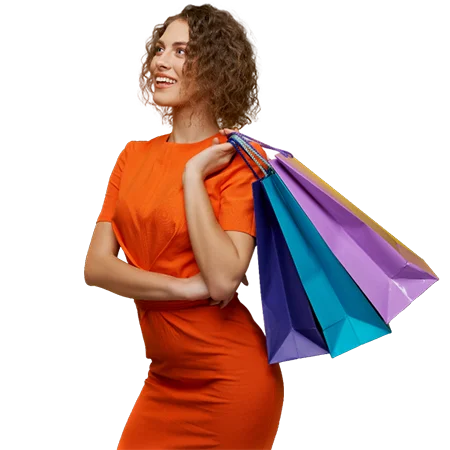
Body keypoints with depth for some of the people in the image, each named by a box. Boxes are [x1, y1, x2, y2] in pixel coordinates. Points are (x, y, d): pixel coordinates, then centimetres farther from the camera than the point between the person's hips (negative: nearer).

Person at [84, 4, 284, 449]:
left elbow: (224, 280, -23)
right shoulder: (134, 157, 4)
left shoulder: (239, 161, -11)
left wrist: (193, 174, -20)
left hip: (230, 381, -5)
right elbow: (96, 266, -3)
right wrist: (184, 287, -16)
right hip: (164, 379, 5)